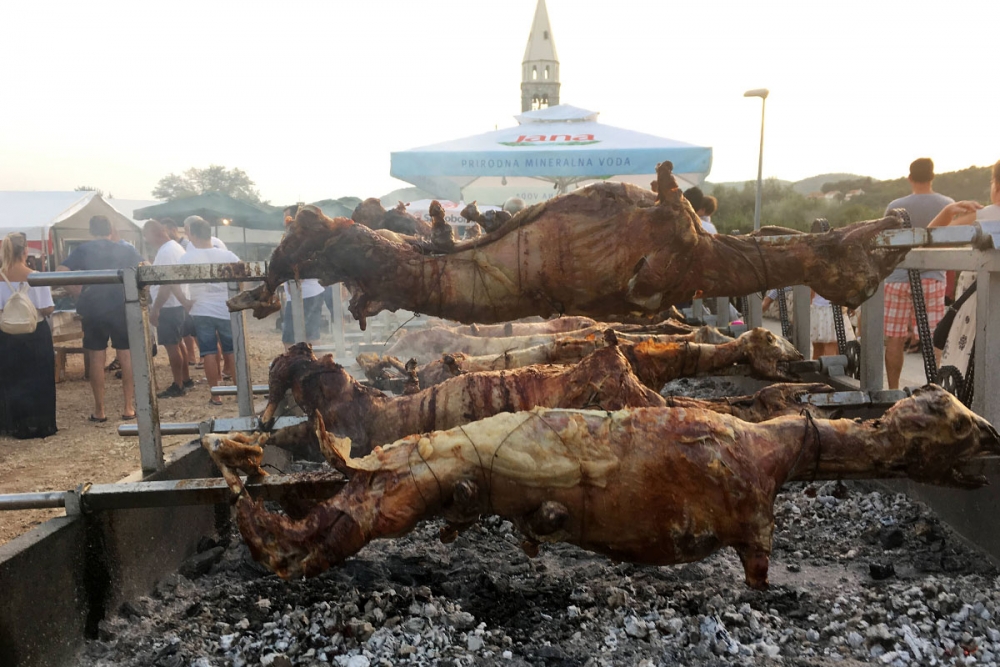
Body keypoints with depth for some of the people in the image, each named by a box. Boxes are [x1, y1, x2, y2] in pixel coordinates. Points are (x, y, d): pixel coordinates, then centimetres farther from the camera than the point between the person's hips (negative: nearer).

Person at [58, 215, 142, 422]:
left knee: (96, 360, 6)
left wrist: (77, 292, 2)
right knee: (126, 358, 7)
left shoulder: (83, 250, 3)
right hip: (122, 309, 0)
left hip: (93, 311, 0)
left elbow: (60, 272, -7)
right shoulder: (126, 250, 5)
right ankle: (129, 407, 8)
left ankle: (99, 410, 11)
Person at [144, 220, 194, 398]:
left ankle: (177, 386, 2)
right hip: (177, 304, 11)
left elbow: (166, 283, -25)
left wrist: (155, 309, -23)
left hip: (169, 306, -11)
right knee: (177, 343, 18)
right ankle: (186, 380, 26)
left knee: (171, 345, -4)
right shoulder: (174, 247, 14)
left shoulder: (165, 252, -19)